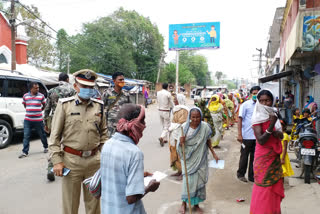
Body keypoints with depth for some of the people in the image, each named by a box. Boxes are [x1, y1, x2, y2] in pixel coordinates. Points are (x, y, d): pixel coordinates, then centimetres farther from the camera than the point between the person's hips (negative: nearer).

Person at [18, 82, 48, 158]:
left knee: (42, 135, 10)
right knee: (26, 136, 0)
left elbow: (44, 105, 11)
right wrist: (29, 110, 14)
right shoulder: (25, 96, 3)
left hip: (38, 120, -1)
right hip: (27, 120, 2)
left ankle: (45, 147, 32)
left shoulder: (41, 96, -3)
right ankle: (25, 152, 5)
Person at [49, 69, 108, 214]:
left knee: (94, 201, 16)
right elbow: (55, 136, -4)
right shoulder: (64, 105, -5)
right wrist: (57, 161, -8)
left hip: (94, 160, 3)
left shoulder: (99, 106, 4)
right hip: (71, 160, -2)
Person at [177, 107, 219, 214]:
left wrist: (214, 153, 6)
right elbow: (180, 145, -5)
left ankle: (196, 203, 26)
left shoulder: (205, 127, -11)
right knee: (187, 180, 2)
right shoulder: (184, 127, -11)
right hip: (188, 159, -1)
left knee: (199, 180, 7)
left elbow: (208, 141, 5)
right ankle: (184, 203, 21)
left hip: (200, 159, 1)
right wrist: (181, 142, -27)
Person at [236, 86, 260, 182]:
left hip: (257, 136, 4)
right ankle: (240, 174, 23)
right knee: (244, 156, 6)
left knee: (254, 157, 11)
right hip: (247, 136, -4)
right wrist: (239, 134, -15)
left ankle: (252, 176, 24)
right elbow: (240, 119, -8)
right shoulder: (245, 105, -5)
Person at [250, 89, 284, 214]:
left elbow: (281, 136, 8)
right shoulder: (258, 118, -15)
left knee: (274, 186, 17)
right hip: (263, 157, -7)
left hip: (275, 156, 7)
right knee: (264, 187, 1)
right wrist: (271, 125, -32)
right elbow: (261, 140, -23)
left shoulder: (274, 114, 5)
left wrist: (277, 133, -15)